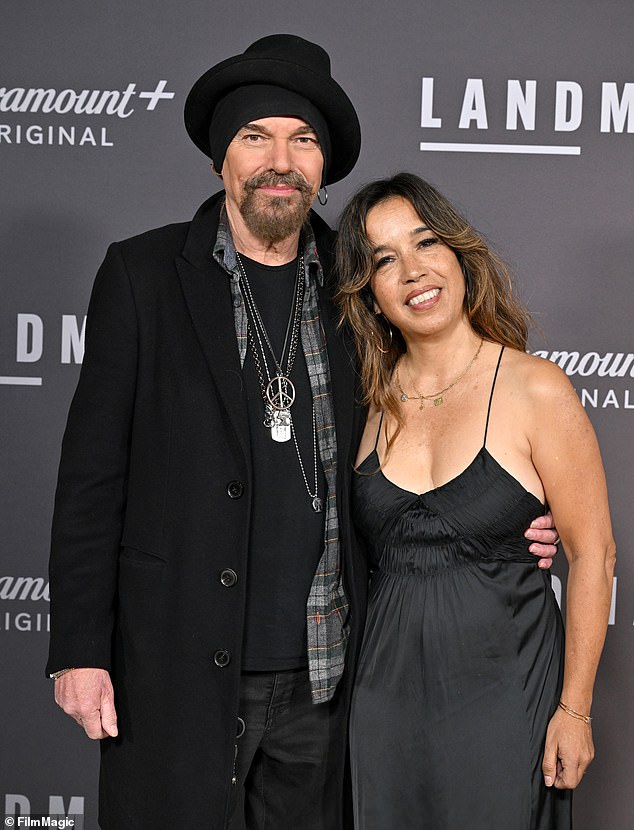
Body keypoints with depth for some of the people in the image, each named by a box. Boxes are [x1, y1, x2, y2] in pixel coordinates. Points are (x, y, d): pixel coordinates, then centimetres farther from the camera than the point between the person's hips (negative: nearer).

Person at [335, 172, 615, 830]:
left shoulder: (535, 390, -11)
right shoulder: (374, 401, 3)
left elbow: (592, 554, -9)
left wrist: (574, 708, -8)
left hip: (502, 692, -4)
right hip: (388, 694, 4)